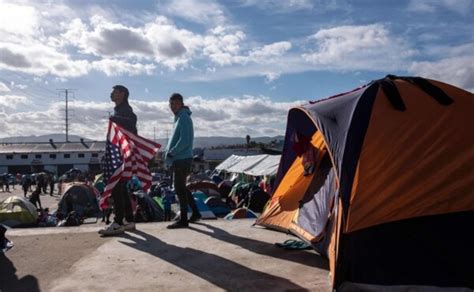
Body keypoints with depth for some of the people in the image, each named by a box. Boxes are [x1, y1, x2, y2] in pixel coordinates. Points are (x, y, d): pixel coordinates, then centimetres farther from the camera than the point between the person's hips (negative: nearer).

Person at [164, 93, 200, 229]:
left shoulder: (184, 118, -13)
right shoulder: (179, 117, 17)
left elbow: (184, 141, -22)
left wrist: (171, 153, -15)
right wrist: (168, 151, 9)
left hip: (182, 159, -10)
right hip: (180, 158, 10)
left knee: (179, 189, -4)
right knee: (182, 188, 17)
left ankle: (183, 219, 3)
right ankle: (195, 213, 26)